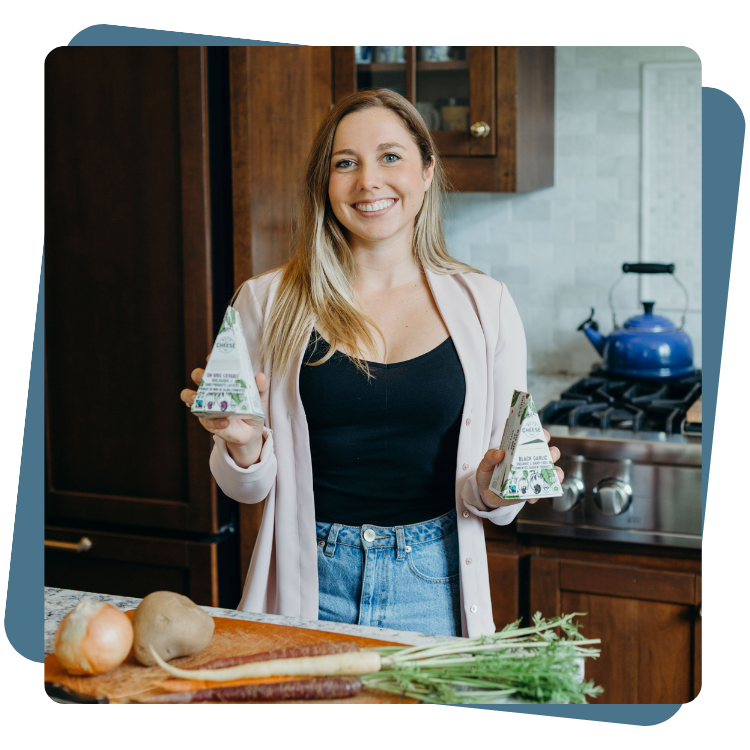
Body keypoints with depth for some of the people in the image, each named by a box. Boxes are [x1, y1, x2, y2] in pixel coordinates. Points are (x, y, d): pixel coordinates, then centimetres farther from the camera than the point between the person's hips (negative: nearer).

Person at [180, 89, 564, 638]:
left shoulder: (484, 304, 1)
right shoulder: (269, 302, 0)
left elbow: (491, 497, 6)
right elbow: (251, 488, 5)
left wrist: (494, 486, -16)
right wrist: (244, 446, -16)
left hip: (433, 590, 1)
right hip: (311, 586, 0)